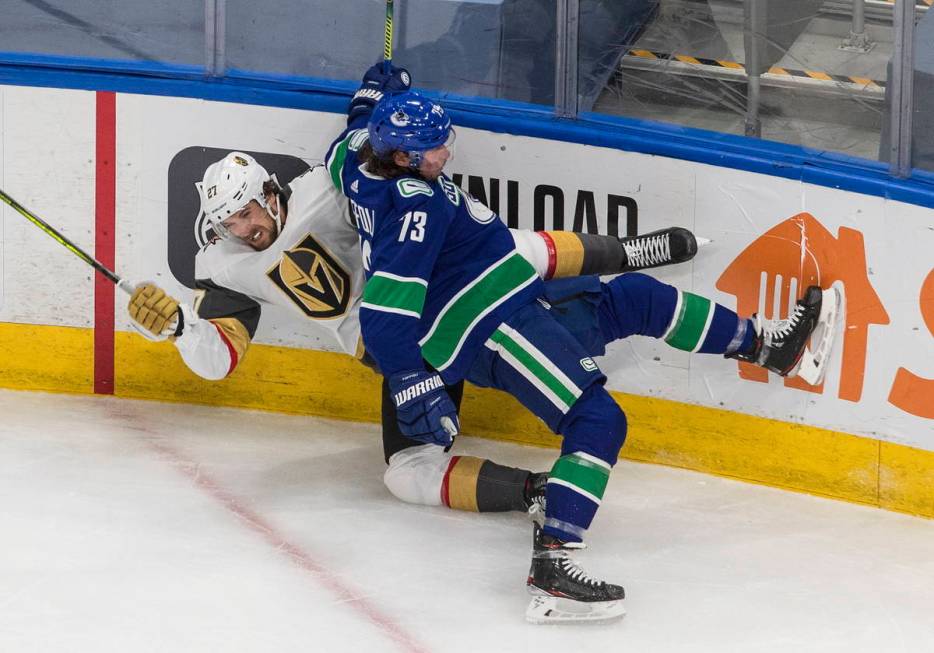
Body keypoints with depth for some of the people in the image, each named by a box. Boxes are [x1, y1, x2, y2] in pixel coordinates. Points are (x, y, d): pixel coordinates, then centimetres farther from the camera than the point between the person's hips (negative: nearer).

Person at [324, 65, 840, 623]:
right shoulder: (413, 208, -25)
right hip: (492, 334, -11)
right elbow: (384, 313, -31)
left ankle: (766, 343, 30)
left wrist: (370, 102, 43)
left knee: (637, 298, 17)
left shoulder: (364, 164, 3)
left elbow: (352, 144, 29)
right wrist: (414, 387, -33)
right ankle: (552, 564, -32)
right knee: (598, 420, -25)